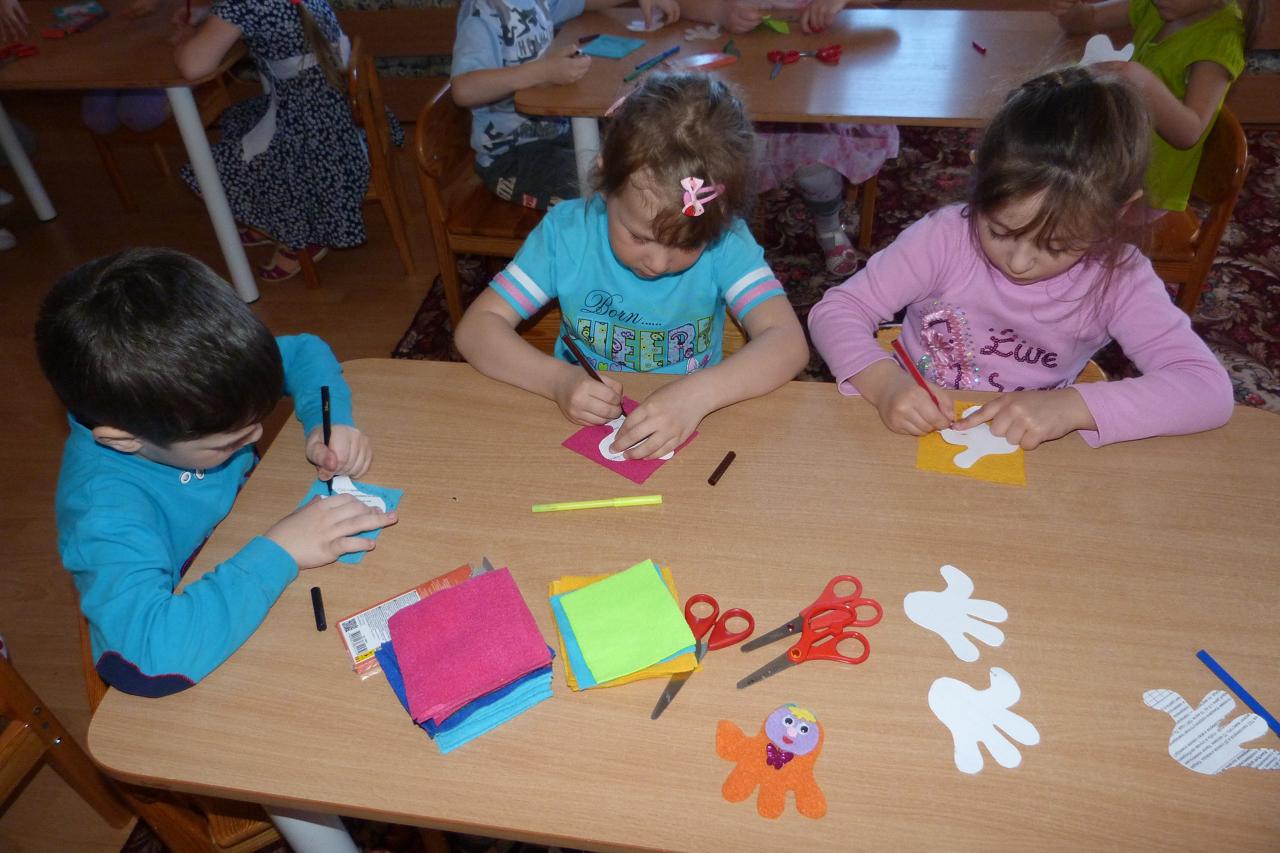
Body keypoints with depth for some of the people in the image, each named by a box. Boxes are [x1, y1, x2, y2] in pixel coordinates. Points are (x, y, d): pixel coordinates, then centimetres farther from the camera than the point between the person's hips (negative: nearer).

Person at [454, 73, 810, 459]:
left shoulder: (725, 240, -12)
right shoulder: (567, 230, -11)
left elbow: (789, 343, -20)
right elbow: (475, 328, -10)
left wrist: (698, 394, -35)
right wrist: (558, 380, -26)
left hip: (689, 435, 1)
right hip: (581, 433, 0)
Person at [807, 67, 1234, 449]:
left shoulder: (1118, 279, -10)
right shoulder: (946, 236, -13)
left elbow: (1210, 390, -16)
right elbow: (835, 310, -11)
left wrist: (1072, 405, -29)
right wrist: (883, 380, -29)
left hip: (1027, 462, 1)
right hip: (912, 438, 0)